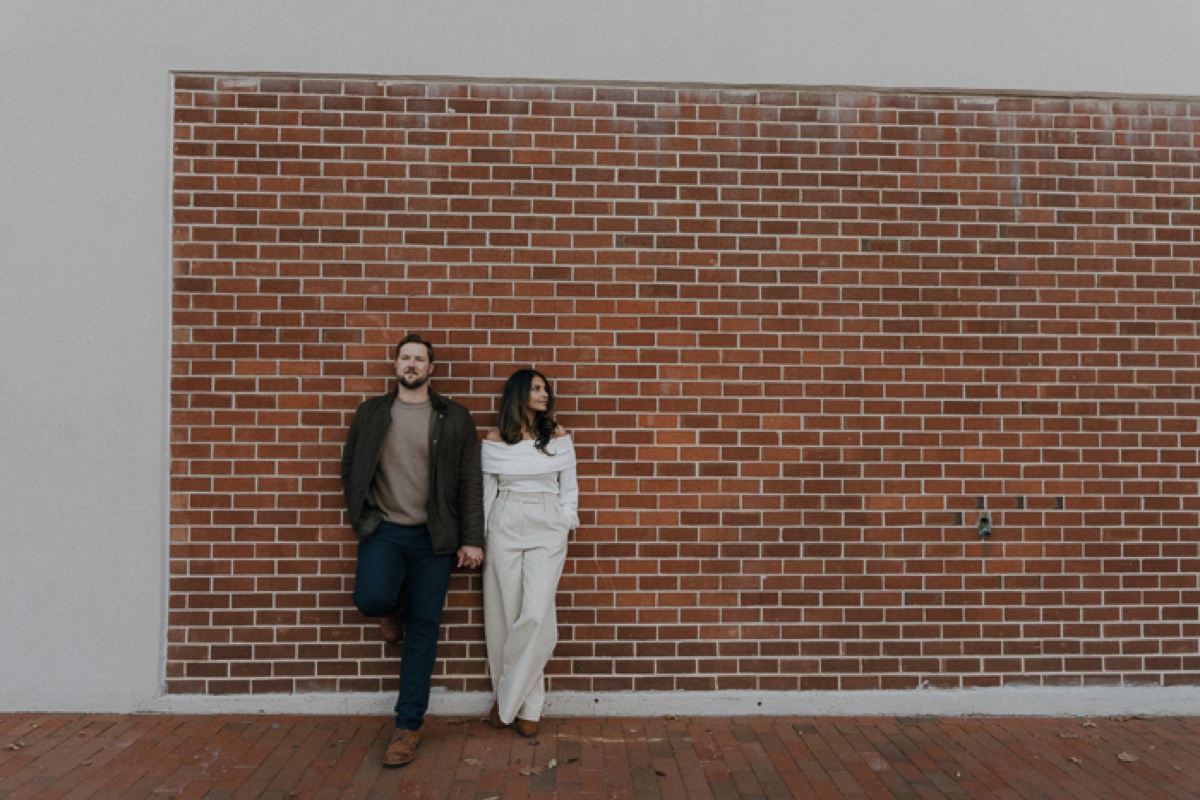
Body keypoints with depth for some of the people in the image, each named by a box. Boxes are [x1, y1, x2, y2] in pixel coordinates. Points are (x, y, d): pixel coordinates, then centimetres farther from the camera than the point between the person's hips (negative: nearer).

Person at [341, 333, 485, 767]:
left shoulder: (455, 418, 3)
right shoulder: (370, 412, 7)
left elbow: (470, 482, 1)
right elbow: (349, 466, 14)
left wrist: (472, 538, -4)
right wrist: (361, 516, 3)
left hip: (432, 537, 0)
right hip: (383, 531, 1)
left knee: (422, 629, 3)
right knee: (372, 599, -25)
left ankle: (409, 725, 16)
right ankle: (394, 606, 15)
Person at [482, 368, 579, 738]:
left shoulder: (557, 434, 6)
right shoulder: (495, 439, 4)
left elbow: (568, 485, 10)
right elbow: (487, 490, 10)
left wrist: (566, 524, 3)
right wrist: (482, 536, 8)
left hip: (548, 530, 0)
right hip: (505, 527, 0)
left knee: (537, 616, -11)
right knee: (506, 615, 2)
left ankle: (509, 700, 7)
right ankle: (525, 704, 18)